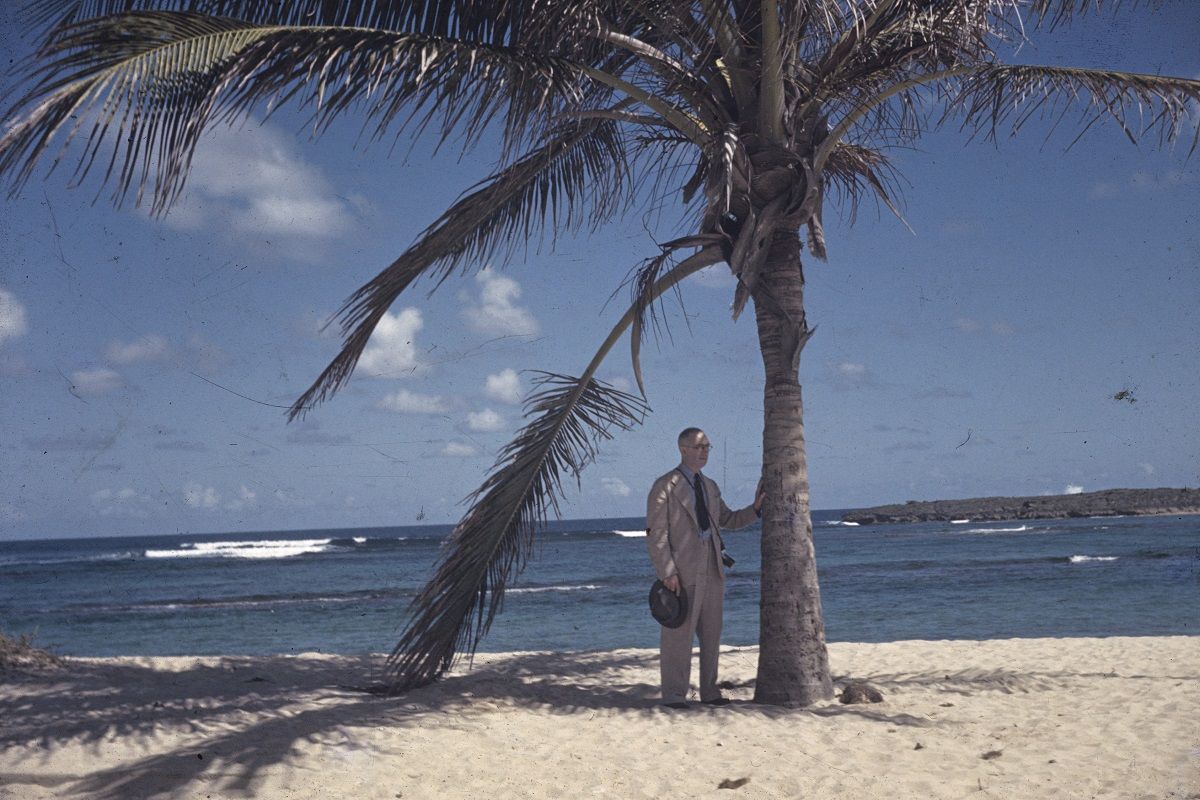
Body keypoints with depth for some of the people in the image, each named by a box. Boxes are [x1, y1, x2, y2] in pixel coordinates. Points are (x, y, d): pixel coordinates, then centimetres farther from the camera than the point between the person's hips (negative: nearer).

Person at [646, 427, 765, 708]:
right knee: (678, 635, -4)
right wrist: (667, 573, -16)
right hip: (683, 573, -7)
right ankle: (674, 695, 4)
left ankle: (709, 691, 20)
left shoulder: (710, 487, 16)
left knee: (711, 634, 11)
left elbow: (728, 520, 27)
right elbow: (656, 534, -9)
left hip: (712, 571, 7)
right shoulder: (664, 487, -5)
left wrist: (755, 508, 11)